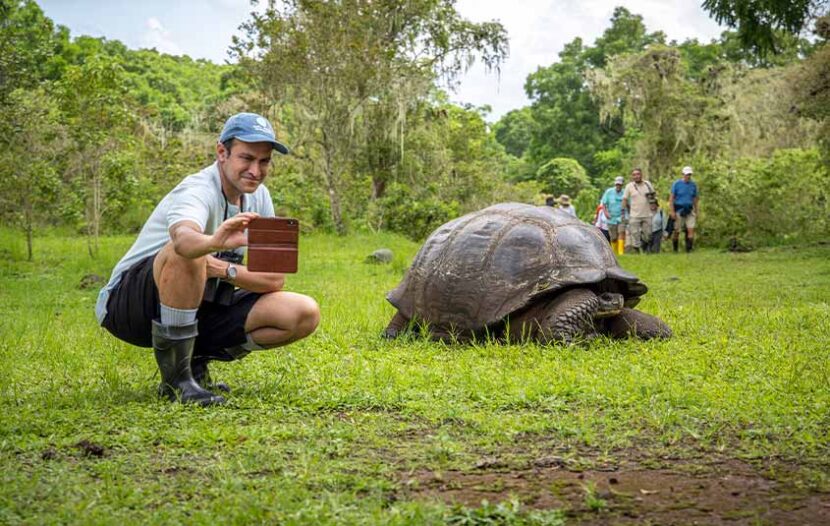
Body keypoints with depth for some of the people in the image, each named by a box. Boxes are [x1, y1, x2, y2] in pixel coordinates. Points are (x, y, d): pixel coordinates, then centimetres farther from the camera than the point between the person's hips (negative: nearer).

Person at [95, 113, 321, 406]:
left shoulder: (258, 197, 1)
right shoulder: (198, 192, -21)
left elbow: (275, 280, -4)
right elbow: (184, 238, -47)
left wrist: (224, 269, -21)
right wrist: (214, 242, -69)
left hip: (200, 310, 7)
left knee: (305, 314, -11)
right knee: (188, 254, -39)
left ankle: (196, 359, 4)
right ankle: (176, 379, -24)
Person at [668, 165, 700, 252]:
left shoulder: (693, 185, 8)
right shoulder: (676, 184, -2)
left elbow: (695, 199, 15)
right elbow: (671, 198, -4)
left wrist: (696, 212, 13)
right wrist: (672, 211, -12)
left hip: (689, 210, 3)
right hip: (679, 210, -3)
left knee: (691, 229, -11)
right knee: (677, 231, 2)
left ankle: (689, 249, -10)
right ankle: (675, 250, 15)